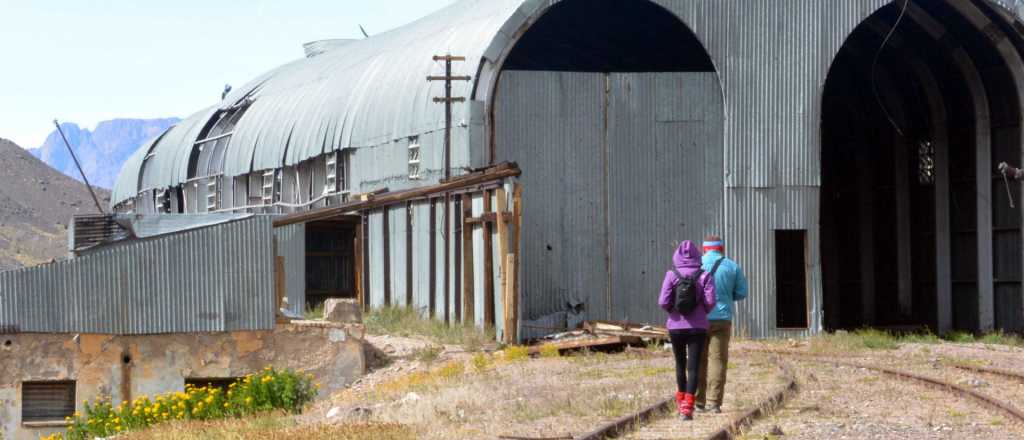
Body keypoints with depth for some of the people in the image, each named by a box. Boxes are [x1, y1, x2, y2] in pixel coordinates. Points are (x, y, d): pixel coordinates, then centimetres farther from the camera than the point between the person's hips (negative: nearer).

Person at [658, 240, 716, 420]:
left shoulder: (671, 275, -6)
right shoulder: (704, 276, -5)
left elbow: (663, 302, -10)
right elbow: (710, 301, -11)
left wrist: (673, 311, 10)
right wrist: (702, 312, 10)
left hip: (676, 326, 1)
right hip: (698, 326, -1)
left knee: (680, 364, 19)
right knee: (693, 366, -1)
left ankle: (681, 400, 34)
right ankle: (687, 406, -12)